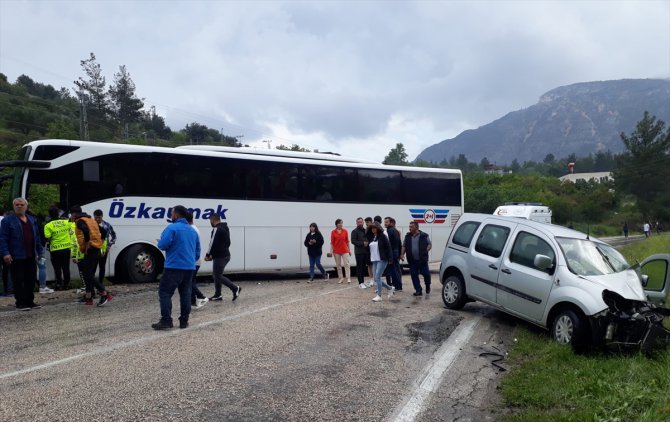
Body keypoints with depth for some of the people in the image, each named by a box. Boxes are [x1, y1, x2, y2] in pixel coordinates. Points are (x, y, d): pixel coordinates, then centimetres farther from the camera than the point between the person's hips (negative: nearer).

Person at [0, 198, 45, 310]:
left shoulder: (32, 220, 15)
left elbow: (37, 237, 18)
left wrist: (40, 252, 14)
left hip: (31, 256, 6)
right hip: (16, 257, -5)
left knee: (31, 280, 9)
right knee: (18, 281, -1)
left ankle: (29, 301, 19)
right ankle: (20, 303, 7)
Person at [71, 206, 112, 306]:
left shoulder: (80, 221, -6)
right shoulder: (91, 220, 22)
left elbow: (86, 231, -27)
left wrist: (86, 245, -19)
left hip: (89, 252, -9)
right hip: (96, 251, 9)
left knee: (88, 275, -8)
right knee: (89, 275, 15)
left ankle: (105, 294, -13)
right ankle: (88, 297, 17)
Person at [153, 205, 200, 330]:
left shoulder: (172, 228, -7)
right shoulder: (192, 231, 16)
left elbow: (163, 245, -16)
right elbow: (197, 251, 18)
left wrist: (159, 243, 6)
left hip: (174, 267, -7)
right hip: (189, 267, 7)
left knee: (165, 292, -1)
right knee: (185, 293, 11)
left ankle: (166, 320, -8)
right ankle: (184, 321, 12)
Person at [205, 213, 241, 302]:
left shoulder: (217, 229, -15)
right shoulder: (225, 228, 16)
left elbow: (213, 243, -19)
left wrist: (208, 255, -7)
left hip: (220, 257, -10)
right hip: (226, 255, 10)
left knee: (218, 276, -5)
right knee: (216, 275, 15)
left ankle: (235, 288, -7)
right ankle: (217, 295, 16)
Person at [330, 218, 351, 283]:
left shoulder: (345, 231, 1)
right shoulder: (333, 232, -2)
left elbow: (347, 241, 6)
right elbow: (332, 242, 0)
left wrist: (349, 249, 6)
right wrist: (331, 250, -5)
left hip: (344, 250, 0)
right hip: (336, 251, 0)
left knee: (346, 264, -6)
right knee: (338, 265, 6)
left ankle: (348, 278, -5)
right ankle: (341, 278, 14)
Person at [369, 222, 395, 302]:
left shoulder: (382, 236, -8)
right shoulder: (372, 237, 10)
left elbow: (388, 247, -11)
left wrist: (390, 259, -15)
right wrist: (370, 259, 13)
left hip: (382, 260, -7)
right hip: (374, 260, 7)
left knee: (377, 277, -13)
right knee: (376, 278, 7)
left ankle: (379, 296, -3)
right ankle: (390, 288, 26)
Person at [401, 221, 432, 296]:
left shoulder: (424, 236, 0)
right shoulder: (407, 236, 9)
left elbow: (430, 244, 6)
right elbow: (404, 246, 15)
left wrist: (425, 251, -10)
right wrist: (402, 254, 2)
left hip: (422, 259, -3)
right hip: (412, 261, 3)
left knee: (425, 273, -3)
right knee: (414, 275, 1)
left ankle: (427, 285, 27)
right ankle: (418, 290, 10)